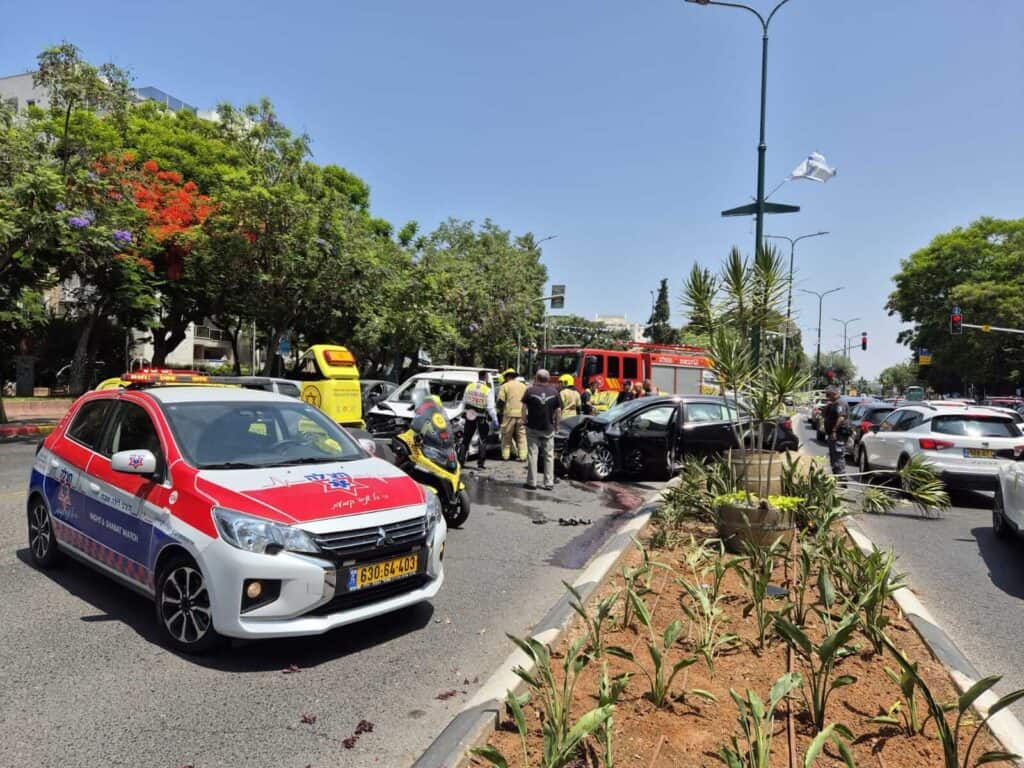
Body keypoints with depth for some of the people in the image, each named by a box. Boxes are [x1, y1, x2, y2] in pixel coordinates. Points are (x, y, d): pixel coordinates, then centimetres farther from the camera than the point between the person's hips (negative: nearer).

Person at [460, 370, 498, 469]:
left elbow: (464, 402, 7)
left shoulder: (469, 387, -1)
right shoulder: (488, 390, -15)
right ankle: (480, 462, 6)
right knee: (483, 440, 8)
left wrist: (464, 412, 20)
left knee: (466, 439, 14)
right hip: (482, 418, -4)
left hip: (470, 417, 4)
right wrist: (495, 418, -6)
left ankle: (461, 460, 16)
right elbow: (490, 407, -15)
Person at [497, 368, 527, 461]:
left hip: (509, 413, -3)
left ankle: (505, 455, 11)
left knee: (506, 435, 8)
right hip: (522, 414, 3)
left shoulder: (505, 386, 0)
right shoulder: (523, 386, 13)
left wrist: (501, 409, 11)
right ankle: (522, 455, 5)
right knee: (522, 435, 8)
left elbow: (500, 401, -6)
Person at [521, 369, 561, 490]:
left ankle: (532, 482, 5)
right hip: (548, 428, 1)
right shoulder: (554, 391, -1)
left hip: (533, 427, -1)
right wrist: (556, 424, 11)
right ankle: (549, 483, 9)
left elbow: (524, 407, -4)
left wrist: (524, 419, 9)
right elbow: (558, 410, 1)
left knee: (532, 454, 4)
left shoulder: (530, 390, -6)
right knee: (549, 455, 8)